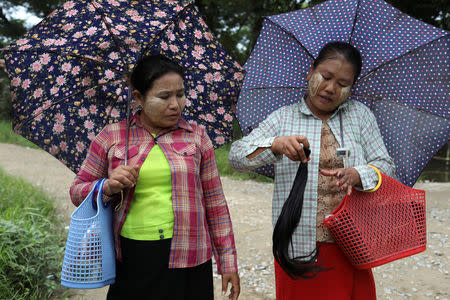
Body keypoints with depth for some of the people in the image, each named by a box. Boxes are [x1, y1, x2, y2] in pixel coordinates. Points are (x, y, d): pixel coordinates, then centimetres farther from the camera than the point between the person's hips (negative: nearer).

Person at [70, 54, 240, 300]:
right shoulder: (111, 137, 4)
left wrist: (228, 261, 5)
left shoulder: (197, 137, 5)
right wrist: (108, 187, -14)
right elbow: (77, 192, 8)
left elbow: (215, 203, 7)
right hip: (131, 261, 0)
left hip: (188, 261, 0)